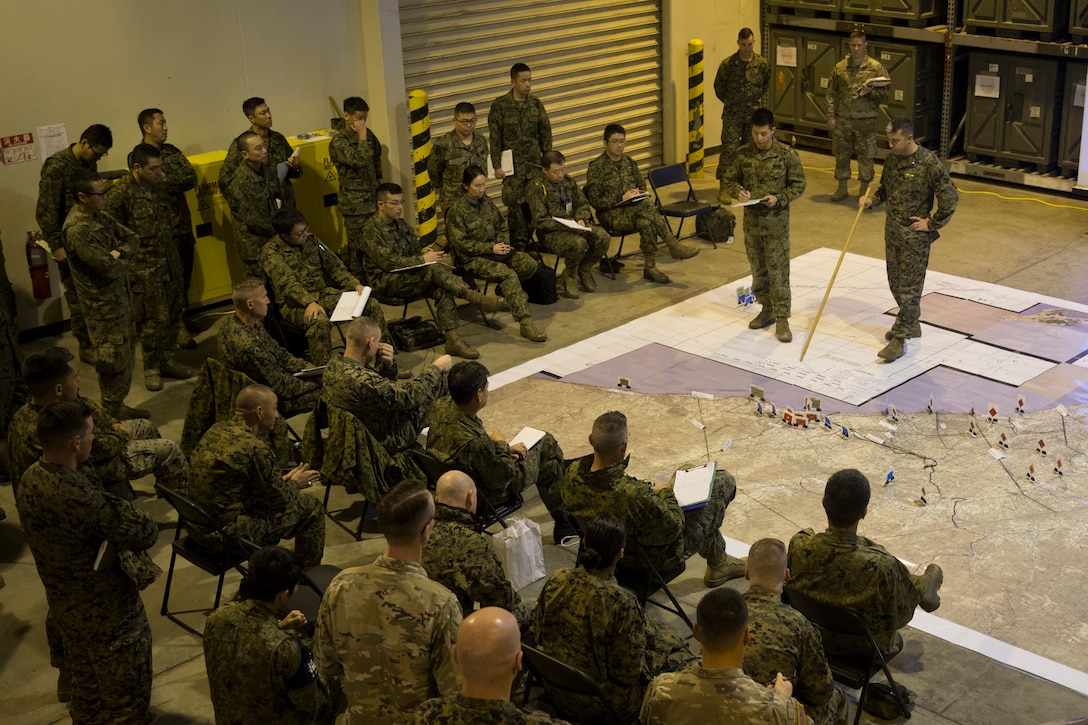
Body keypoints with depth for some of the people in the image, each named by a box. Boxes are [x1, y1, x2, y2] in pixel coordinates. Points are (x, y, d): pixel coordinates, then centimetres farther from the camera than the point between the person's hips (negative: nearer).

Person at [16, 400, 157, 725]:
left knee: (85, 687, 29)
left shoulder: (29, 479, -7)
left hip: (64, 606, 8)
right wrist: (124, 508, -8)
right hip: (107, 615, -8)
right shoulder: (81, 496, -36)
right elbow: (145, 533, -28)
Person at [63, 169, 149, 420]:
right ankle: (113, 413, 14)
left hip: (120, 296, 9)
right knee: (114, 359, 1)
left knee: (126, 354, 17)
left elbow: (132, 238, 9)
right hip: (103, 304, -9)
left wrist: (118, 252, -12)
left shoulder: (100, 216, 5)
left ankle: (119, 405, 29)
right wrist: (123, 260, -5)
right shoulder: (77, 230, -25)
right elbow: (109, 269, -27)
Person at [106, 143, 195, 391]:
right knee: (155, 319, -2)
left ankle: (167, 361, 27)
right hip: (145, 268, -7)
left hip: (170, 262, 7)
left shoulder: (157, 188, 7)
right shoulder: (121, 193, -17)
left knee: (173, 314, 12)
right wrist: (132, 250, -11)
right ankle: (151, 369, 15)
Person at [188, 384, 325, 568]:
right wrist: (294, 483, 9)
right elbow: (279, 501, -11)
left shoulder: (216, 430, 2)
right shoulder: (255, 448, -23)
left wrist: (283, 480, 15)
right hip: (227, 535, -9)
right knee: (311, 509, 4)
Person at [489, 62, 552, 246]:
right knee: (514, 204, -2)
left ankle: (530, 240, 17)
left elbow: (545, 133, 9)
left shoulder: (536, 103, 3)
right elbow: (495, 138, -6)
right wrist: (497, 165, -9)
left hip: (534, 163, 3)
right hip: (513, 164, -3)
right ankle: (518, 243, 9)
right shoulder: (500, 105, -8)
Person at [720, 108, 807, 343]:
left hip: (776, 222, -4)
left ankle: (782, 319, 4)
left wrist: (779, 198, -20)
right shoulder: (743, 155, 0)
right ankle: (767, 310, 30)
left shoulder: (787, 154, -9)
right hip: (752, 221, 4)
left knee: (778, 271, -2)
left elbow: (798, 185, -4)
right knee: (758, 269, 14)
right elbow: (728, 180, 10)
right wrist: (738, 191, -12)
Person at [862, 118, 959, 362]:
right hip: (892, 231, 7)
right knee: (895, 282, 17)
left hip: (915, 236, -7)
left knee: (909, 287, -2)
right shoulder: (891, 158, 2)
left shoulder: (929, 163, -19)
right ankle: (911, 324, 35)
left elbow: (951, 197, -17)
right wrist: (872, 200, -1)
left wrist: (932, 224, -13)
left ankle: (899, 338, 1)